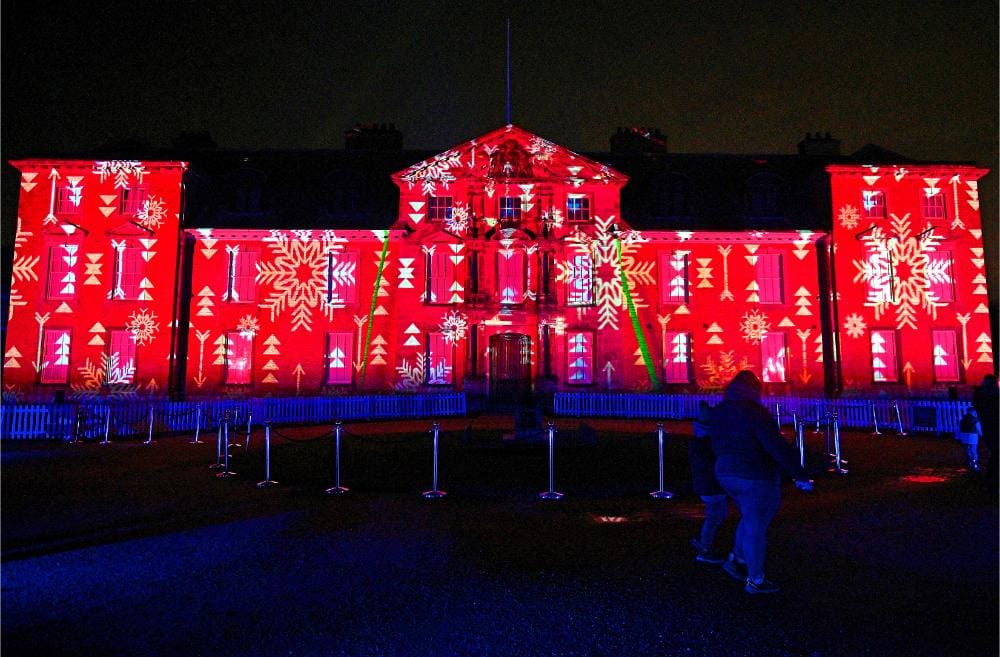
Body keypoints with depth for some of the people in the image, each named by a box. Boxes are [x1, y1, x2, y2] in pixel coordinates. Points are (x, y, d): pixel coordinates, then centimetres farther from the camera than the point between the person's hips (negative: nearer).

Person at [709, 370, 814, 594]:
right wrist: (799, 475, -19)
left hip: (726, 473, 7)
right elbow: (778, 447, -23)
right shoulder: (754, 412, -19)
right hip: (755, 477, -7)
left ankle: (736, 559, 24)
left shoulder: (718, 411, 5)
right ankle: (755, 580, 16)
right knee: (755, 527, 5)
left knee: (751, 517, 26)